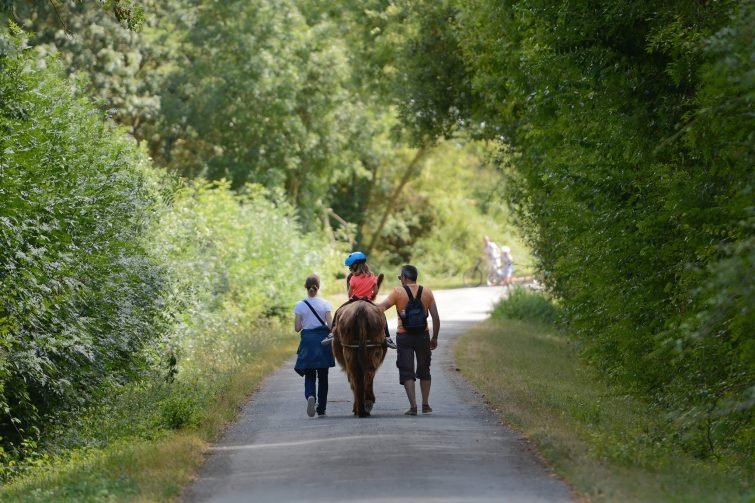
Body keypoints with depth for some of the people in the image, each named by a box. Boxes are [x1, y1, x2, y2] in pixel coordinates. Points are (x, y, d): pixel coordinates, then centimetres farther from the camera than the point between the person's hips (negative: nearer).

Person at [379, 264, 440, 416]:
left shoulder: (398, 292, -7)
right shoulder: (427, 292, 2)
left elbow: (381, 307, -19)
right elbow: (436, 317, 1)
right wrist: (434, 338, 9)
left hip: (404, 336, -3)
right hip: (423, 335, 3)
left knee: (407, 372, 1)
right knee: (424, 370, 18)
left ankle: (413, 406, -9)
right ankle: (425, 405, 21)